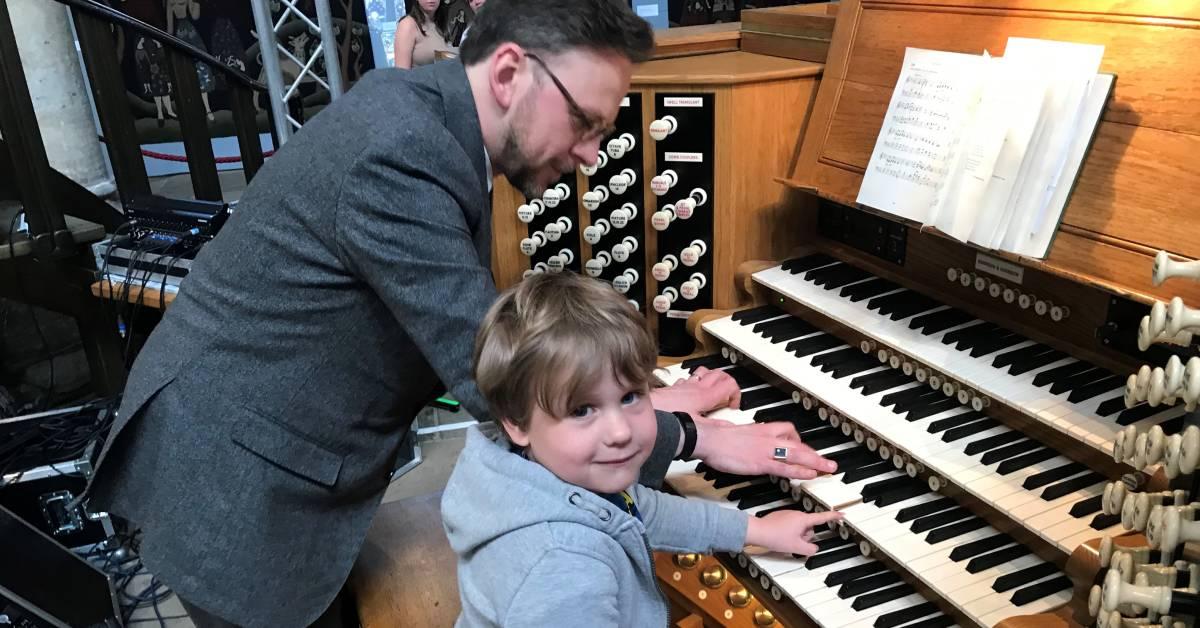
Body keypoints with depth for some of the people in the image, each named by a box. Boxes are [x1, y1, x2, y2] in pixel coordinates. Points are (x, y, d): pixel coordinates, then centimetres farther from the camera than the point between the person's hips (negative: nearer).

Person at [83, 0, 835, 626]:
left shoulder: (426, 119, 0)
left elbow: (477, 336, 7)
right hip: (234, 476, -8)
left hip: (283, 448, 8)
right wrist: (689, 436, -19)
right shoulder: (400, 150, -29)